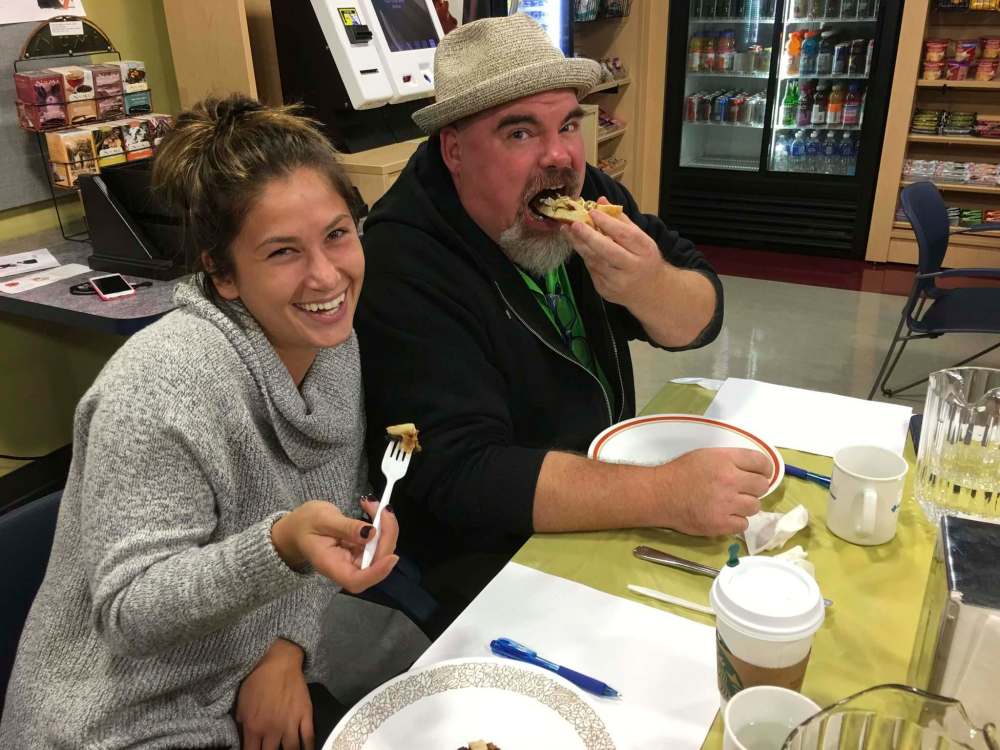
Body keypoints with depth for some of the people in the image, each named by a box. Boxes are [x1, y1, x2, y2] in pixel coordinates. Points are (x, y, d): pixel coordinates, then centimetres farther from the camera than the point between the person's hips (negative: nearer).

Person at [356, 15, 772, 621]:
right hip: (488, 557, -6)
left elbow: (701, 319, -2)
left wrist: (649, 287, -26)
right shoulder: (403, 266, -24)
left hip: (604, 513, 7)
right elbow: (461, 473, -30)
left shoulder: (581, 194, -2)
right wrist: (667, 494, -37)